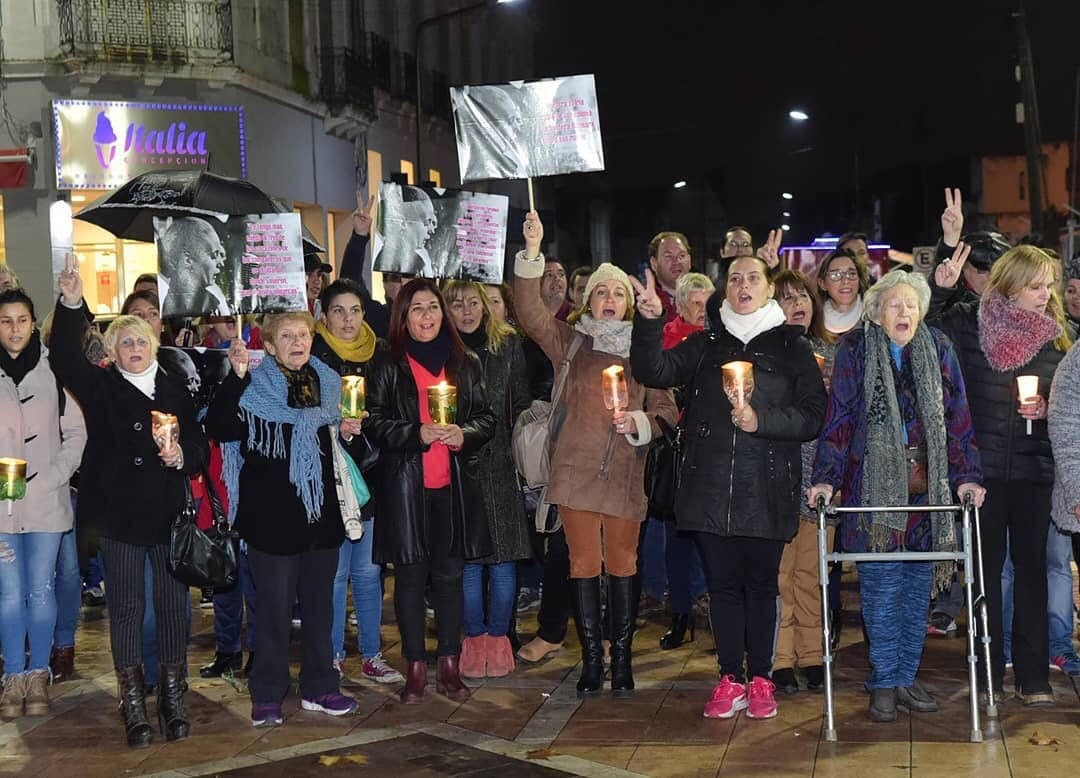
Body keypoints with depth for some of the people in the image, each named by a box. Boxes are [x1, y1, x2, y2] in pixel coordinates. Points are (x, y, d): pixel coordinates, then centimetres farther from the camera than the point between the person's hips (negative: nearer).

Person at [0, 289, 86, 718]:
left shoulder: (53, 370, 0)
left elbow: (76, 431, 4)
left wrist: (55, 477, -6)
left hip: (46, 501, 0)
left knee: (40, 590, 5)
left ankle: (39, 674, 18)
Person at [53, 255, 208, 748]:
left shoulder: (174, 391, 8)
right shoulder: (100, 388, 2)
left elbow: (200, 444, 10)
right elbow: (64, 359, -14)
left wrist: (182, 455, -13)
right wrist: (70, 305, -25)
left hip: (168, 514, 2)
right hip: (120, 514, -2)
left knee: (173, 604, 6)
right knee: (125, 609, 4)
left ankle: (173, 698, 19)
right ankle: (133, 705, 12)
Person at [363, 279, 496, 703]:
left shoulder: (466, 364, 11)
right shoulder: (387, 367, 3)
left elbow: (487, 418, 9)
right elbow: (374, 422, -3)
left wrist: (463, 434, -11)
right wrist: (417, 434, -17)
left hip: (455, 483, 2)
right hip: (404, 484, -2)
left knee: (450, 573, 5)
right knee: (410, 574, 3)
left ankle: (450, 665, 14)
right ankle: (415, 668, 12)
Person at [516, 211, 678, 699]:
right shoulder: (570, 341, 8)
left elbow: (666, 410, 10)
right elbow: (530, 312, -7)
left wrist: (639, 422, -11)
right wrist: (532, 253, -16)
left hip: (624, 472, 0)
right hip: (576, 468, 0)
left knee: (622, 565, 5)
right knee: (584, 564, 3)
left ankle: (621, 659, 14)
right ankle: (591, 660, 11)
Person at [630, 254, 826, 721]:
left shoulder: (792, 347, 6)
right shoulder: (706, 345, 12)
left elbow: (813, 415, -1)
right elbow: (654, 372, -3)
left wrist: (761, 420, -15)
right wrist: (649, 323, -18)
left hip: (767, 488, -2)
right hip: (711, 485, 2)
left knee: (761, 583, 5)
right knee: (722, 583, 6)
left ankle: (760, 680, 15)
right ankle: (730, 679, 14)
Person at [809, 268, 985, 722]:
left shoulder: (938, 350, 8)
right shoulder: (855, 350, 1)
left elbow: (957, 417, 9)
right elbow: (839, 419, -1)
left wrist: (965, 476, 2)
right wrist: (826, 478, -8)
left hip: (926, 486, 3)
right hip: (873, 484, -3)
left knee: (919, 584, 7)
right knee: (880, 585, -1)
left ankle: (906, 677, 18)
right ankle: (884, 683, 9)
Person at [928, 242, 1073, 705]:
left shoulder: (1055, 336, 7)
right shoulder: (971, 323, -1)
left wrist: (1046, 409, -8)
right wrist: (940, 287, -12)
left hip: (1035, 471, 2)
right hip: (982, 468, -2)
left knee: (1031, 567, 5)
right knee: (985, 568, 5)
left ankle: (1032, 676, 13)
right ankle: (986, 672, 15)